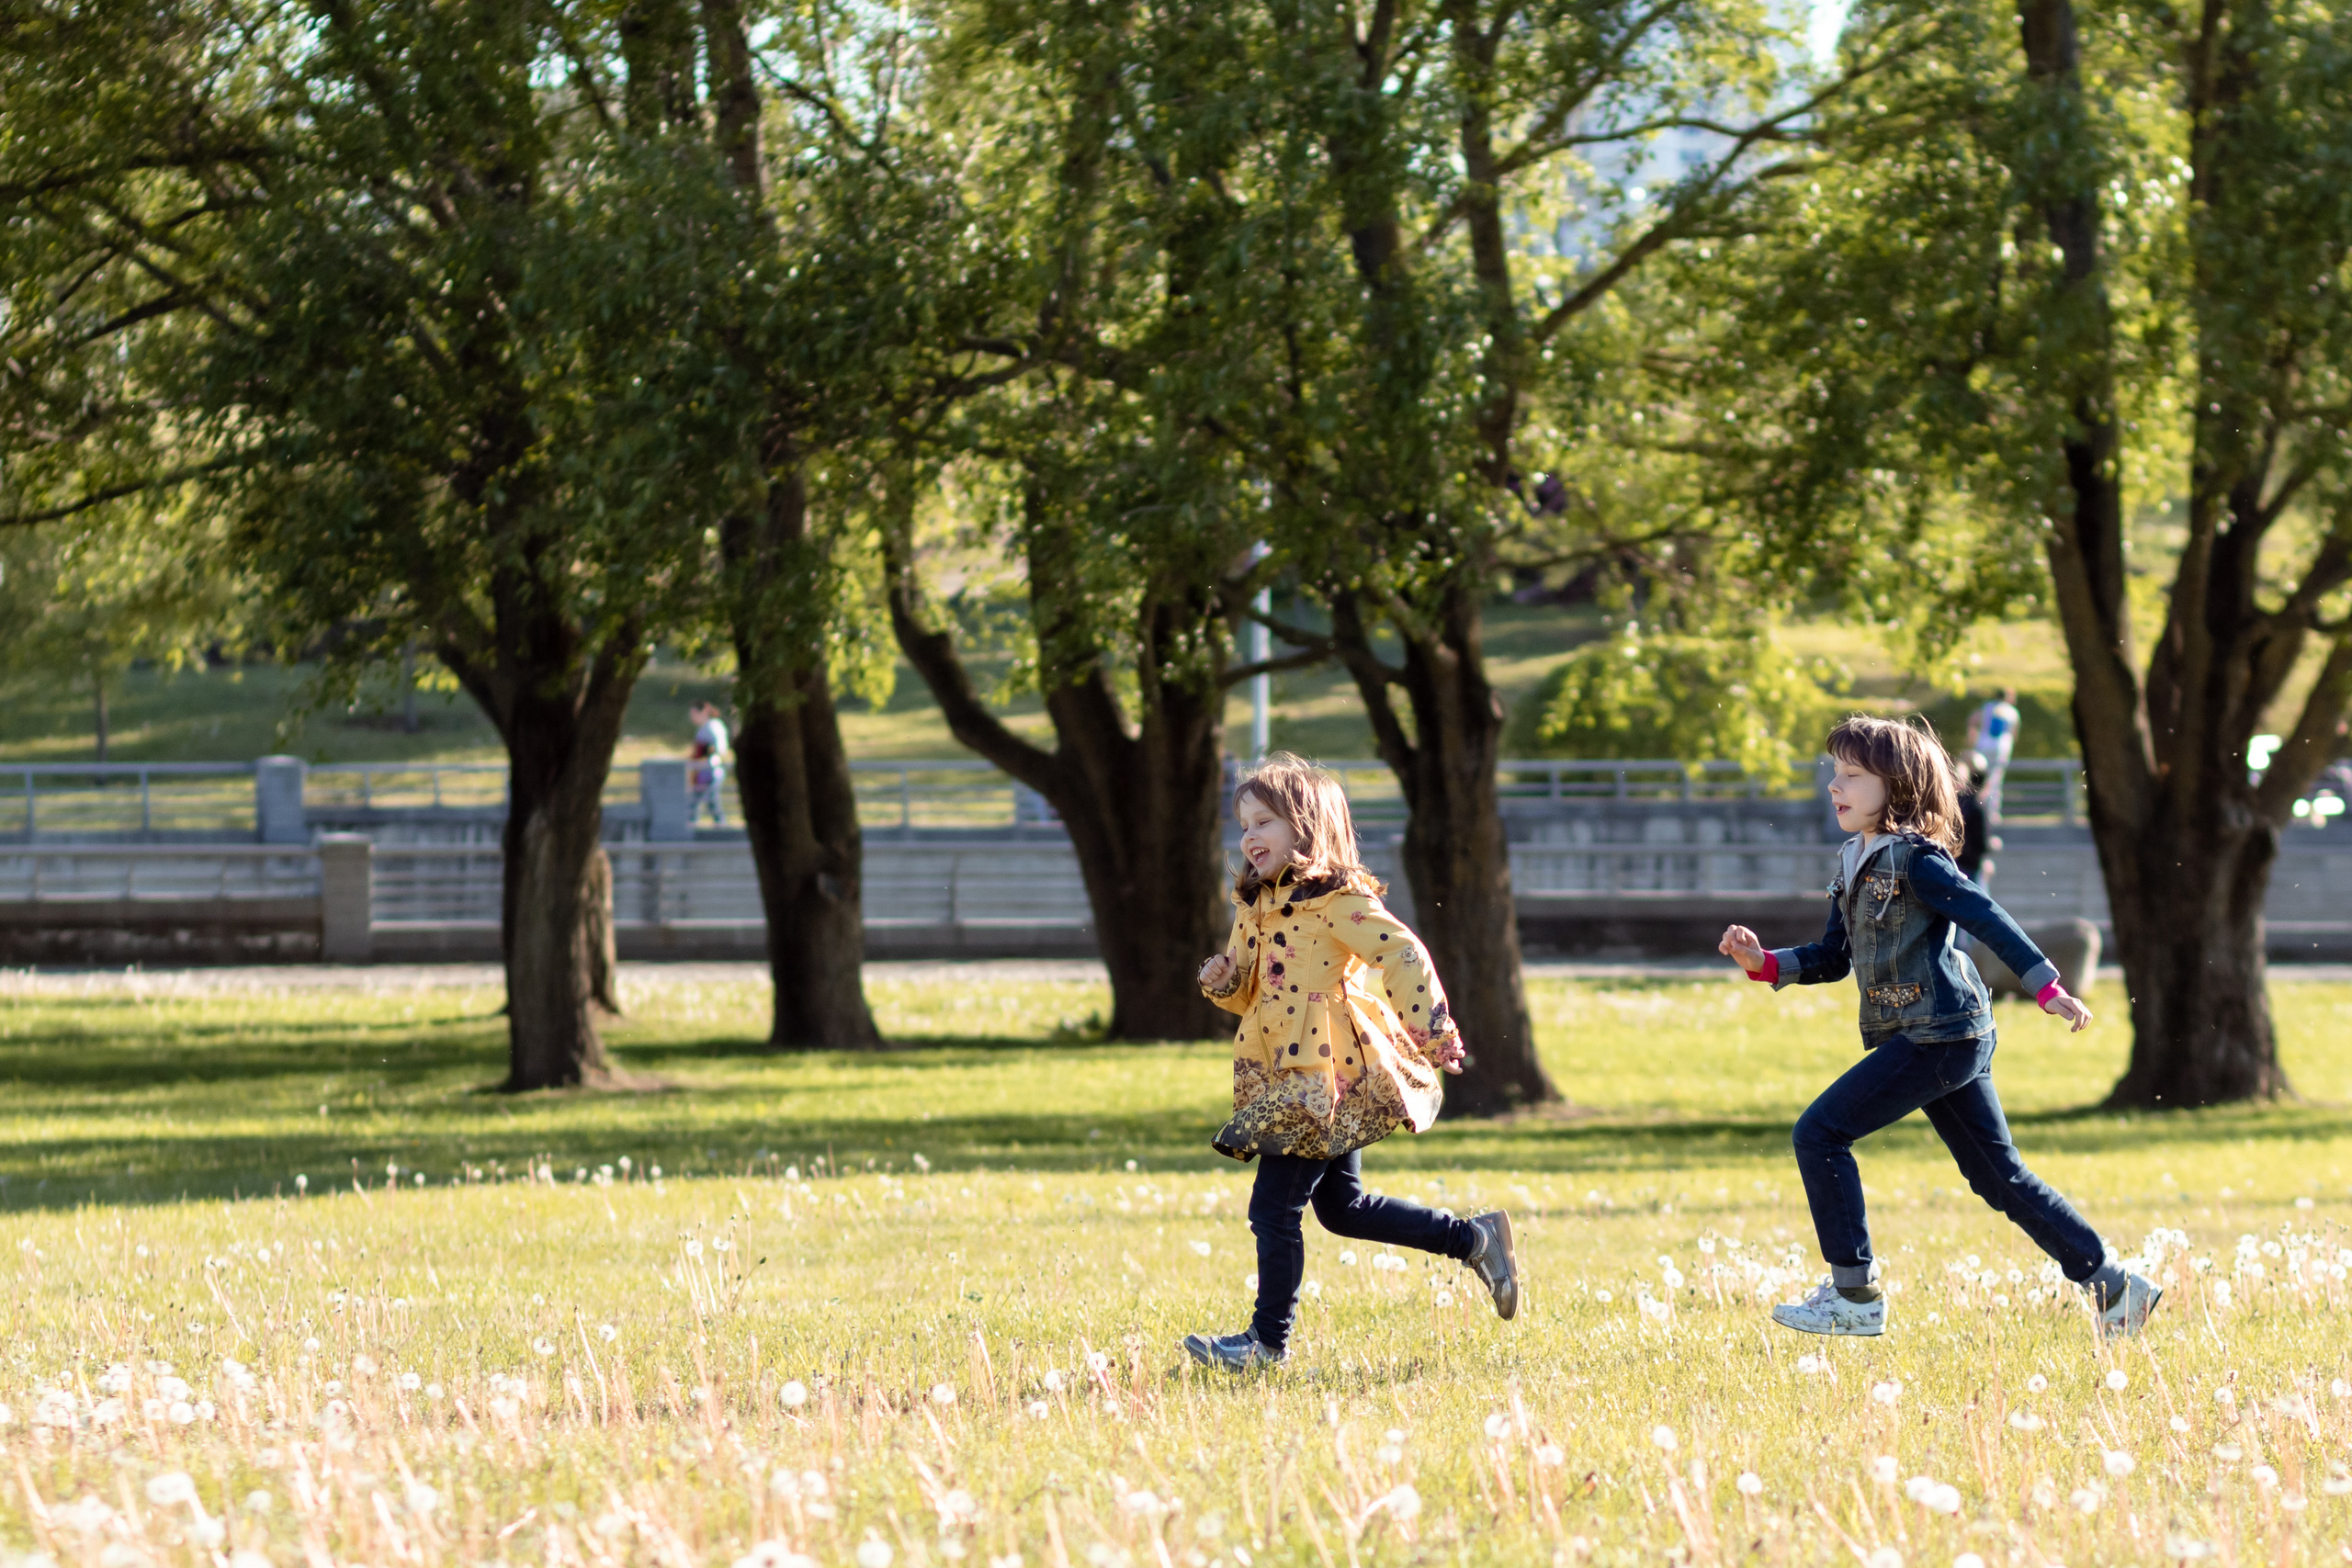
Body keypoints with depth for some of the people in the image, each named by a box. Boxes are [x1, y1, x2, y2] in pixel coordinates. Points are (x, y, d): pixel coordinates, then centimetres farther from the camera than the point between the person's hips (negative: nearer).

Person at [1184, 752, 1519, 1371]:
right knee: (1343, 1207, 16)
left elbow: (1402, 955, -21)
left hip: (1326, 1078, -10)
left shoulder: (1333, 901, -13)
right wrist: (1223, 982, 0)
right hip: (1286, 1082, 10)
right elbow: (1253, 991, 23)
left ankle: (1270, 1339, 1)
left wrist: (1432, 1035, -26)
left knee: (1274, 1207, -8)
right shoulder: (1257, 907, 14)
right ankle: (1476, 1239, 25)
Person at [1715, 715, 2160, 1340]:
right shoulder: (1854, 863, 15)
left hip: (1940, 1035, -9)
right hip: (1942, 1038, 9)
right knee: (1998, 1176, 12)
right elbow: (1833, 958, 19)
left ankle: (1855, 1296, -7)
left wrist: (2048, 987, -22)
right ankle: (2113, 1289, 17)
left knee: (1819, 1133, -10)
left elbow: (1988, 919, -17)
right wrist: (1763, 963, 4)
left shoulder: (1914, 858, -12)